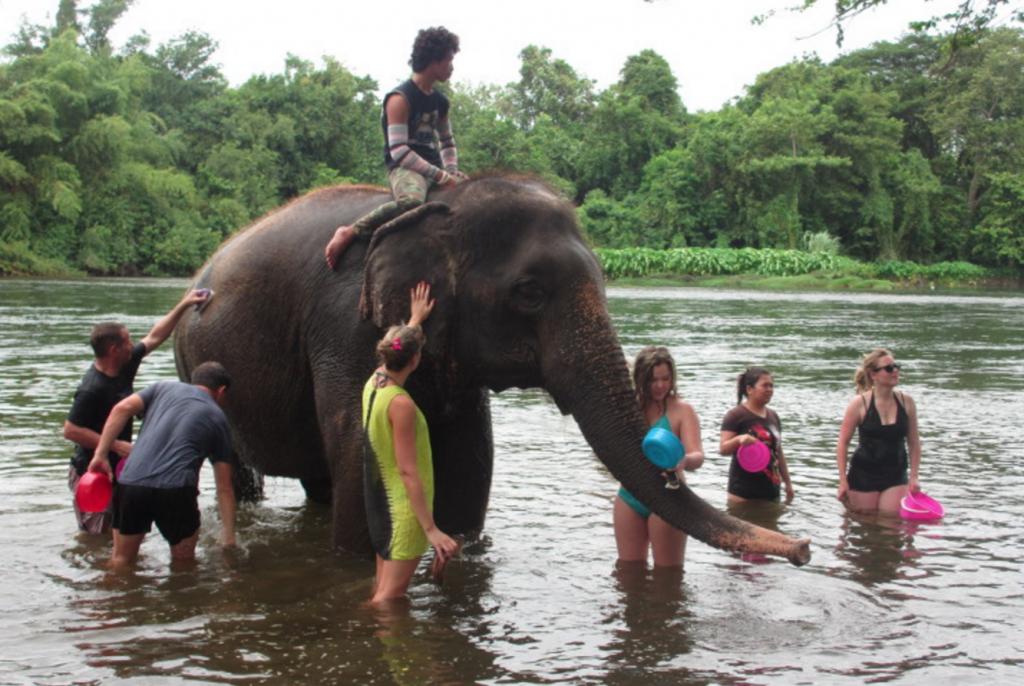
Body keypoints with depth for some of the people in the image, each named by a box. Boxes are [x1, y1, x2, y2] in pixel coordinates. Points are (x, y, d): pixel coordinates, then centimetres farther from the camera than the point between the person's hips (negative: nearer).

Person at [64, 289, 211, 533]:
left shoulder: (124, 366, 0)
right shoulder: (92, 389, -24)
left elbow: (154, 337, 12)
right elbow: (70, 430, -23)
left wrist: (183, 305, 14)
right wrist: (116, 445, -23)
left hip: (117, 469, 9)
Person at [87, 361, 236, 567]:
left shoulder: (164, 387, 22)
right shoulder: (217, 417, 17)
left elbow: (122, 408, 3)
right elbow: (224, 487, 16)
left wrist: (101, 454, 3)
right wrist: (228, 537, 19)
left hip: (131, 483, 2)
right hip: (176, 488, -2)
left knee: (121, 559, 18)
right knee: (183, 562, 19)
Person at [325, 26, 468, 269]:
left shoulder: (440, 101, 17)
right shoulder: (400, 99, -9)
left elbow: (447, 142, 28)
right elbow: (399, 151, -17)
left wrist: (451, 171, 5)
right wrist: (440, 177, -20)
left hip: (433, 168, 8)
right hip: (403, 168, -8)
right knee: (411, 200, -42)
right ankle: (349, 233, -29)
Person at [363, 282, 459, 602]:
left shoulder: (374, 382, 3)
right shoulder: (400, 403, -22)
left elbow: (399, 350, 28)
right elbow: (407, 470, -24)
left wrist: (416, 319, 45)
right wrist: (430, 528, -24)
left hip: (378, 501, 10)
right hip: (403, 505, -10)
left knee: (383, 588, 19)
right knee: (392, 595, -4)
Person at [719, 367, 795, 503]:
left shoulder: (773, 416, 16)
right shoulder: (736, 415, -5)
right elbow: (723, 449, -13)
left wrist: (787, 482, 21)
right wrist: (739, 439, -32)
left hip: (771, 491, 7)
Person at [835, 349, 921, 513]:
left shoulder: (906, 402, 0)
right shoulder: (859, 404, -9)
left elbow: (914, 442, 7)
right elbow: (843, 443, -5)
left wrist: (913, 477, 1)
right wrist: (843, 481, -9)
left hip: (896, 476, 2)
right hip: (864, 475, -2)